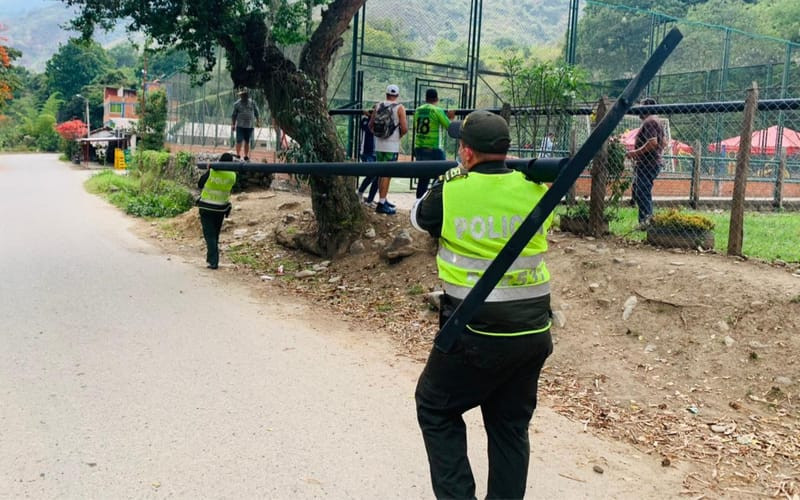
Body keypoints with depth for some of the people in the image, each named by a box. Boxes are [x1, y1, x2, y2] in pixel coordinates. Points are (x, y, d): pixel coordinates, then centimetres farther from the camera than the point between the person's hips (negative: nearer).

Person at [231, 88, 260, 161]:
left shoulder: (252, 103, 8)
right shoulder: (237, 104, 3)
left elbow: (256, 113, 16)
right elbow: (234, 115, 5)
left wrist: (258, 121, 8)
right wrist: (233, 124, -3)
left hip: (250, 126, 2)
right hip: (240, 125, -2)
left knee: (247, 142, 8)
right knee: (239, 141, -11)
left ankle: (246, 157, 17)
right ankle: (238, 155, -8)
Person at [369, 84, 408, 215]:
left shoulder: (378, 106, 6)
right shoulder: (400, 108, -7)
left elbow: (371, 125, 8)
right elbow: (404, 128, -13)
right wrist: (399, 135, 6)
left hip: (379, 145, 5)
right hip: (392, 146, -5)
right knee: (387, 175, -4)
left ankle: (383, 200, 25)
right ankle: (381, 204, -7)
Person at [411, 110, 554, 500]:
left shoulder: (451, 191, -11)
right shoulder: (536, 188, -2)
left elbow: (419, 217, 11)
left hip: (476, 334, -4)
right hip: (534, 332, 4)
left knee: (435, 410, 17)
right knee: (510, 426, 19)